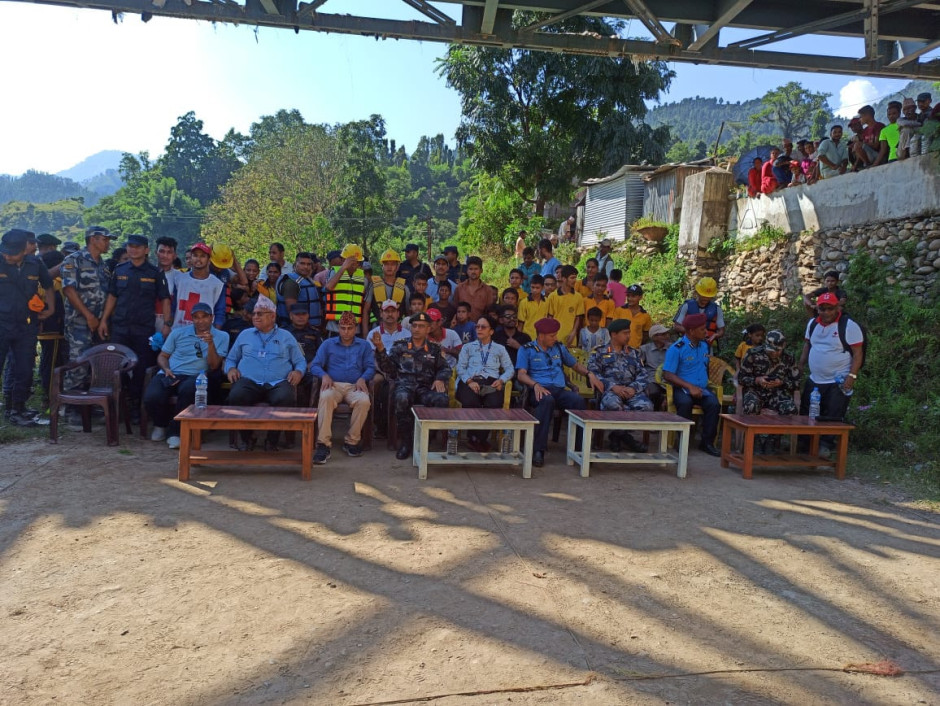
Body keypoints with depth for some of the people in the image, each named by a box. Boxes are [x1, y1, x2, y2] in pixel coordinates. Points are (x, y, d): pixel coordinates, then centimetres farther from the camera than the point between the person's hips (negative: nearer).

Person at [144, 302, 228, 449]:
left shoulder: (221, 337, 7)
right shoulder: (178, 333, 15)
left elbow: (214, 365, -1)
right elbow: (162, 356, 18)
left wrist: (211, 343, -16)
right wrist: (166, 369, -4)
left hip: (195, 377, -2)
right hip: (170, 374, 2)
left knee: (188, 390, -40)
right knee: (151, 397, -28)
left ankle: (175, 431, -17)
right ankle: (161, 425, 9)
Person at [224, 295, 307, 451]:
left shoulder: (286, 336, 20)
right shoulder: (245, 335, 25)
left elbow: (301, 362, 17)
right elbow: (231, 358, 27)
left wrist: (298, 372, -5)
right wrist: (231, 368, 4)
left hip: (278, 382, -1)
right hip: (249, 381, 1)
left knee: (286, 398, -36)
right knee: (236, 396, -34)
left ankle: (272, 440, -15)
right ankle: (246, 438, -10)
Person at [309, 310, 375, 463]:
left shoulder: (364, 346, 20)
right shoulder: (328, 344, 20)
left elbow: (371, 367, 9)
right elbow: (315, 365, 11)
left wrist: (363, 378, -12)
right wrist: (324, 375, -10)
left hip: (355, 386, 0)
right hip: (333, 385, 0)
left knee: (364, 401, -35)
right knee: (326, 397, -37)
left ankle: (351, 441, -20)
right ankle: (323, 444, -38)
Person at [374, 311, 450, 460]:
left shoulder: (434, 349, 21)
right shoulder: (399, 346, 15)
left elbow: (445, 368, 20)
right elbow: (387, 367, 7)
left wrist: (440, 379, -2)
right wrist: (380, 349, -9)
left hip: (425, 388, 2)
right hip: (405, 385, -1)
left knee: (441, 399, -32)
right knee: (402, 399, -39)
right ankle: (405, 442, -22)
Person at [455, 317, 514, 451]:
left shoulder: (500, 349, 27)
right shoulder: (468, 347, 26)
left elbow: (510, 369, 16)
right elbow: (460, 367, 11)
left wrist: (501, 380, -6)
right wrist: (469, 381, -9)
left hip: (491, 383, 0)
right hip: (471, 381, 0)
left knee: (494, 404, -35)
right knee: (470, 402, -36)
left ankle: (479, 439, -16)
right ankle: (474, 437, -13)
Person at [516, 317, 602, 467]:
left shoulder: (559, 347, 25)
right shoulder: (526, 350, 11)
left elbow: (575, 365, 30)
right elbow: (521, 374, -1)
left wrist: (590, 374, 10)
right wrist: (536, 385, -21)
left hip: (560, 390, 4)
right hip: (539, 390, -4)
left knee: (578, 399, -30)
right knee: (547, 400, -40)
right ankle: (538, 451, -40)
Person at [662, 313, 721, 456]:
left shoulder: (704, 346, 13)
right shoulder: (676, 348, -8)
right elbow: (667, 375, -14)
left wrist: (701, 386, 11)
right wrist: (690, 387, -21)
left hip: (701, 388, 5)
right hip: (682, 388, -5)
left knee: (714, 404, -26)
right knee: (685, 403, -37)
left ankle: (707, 442, -15)